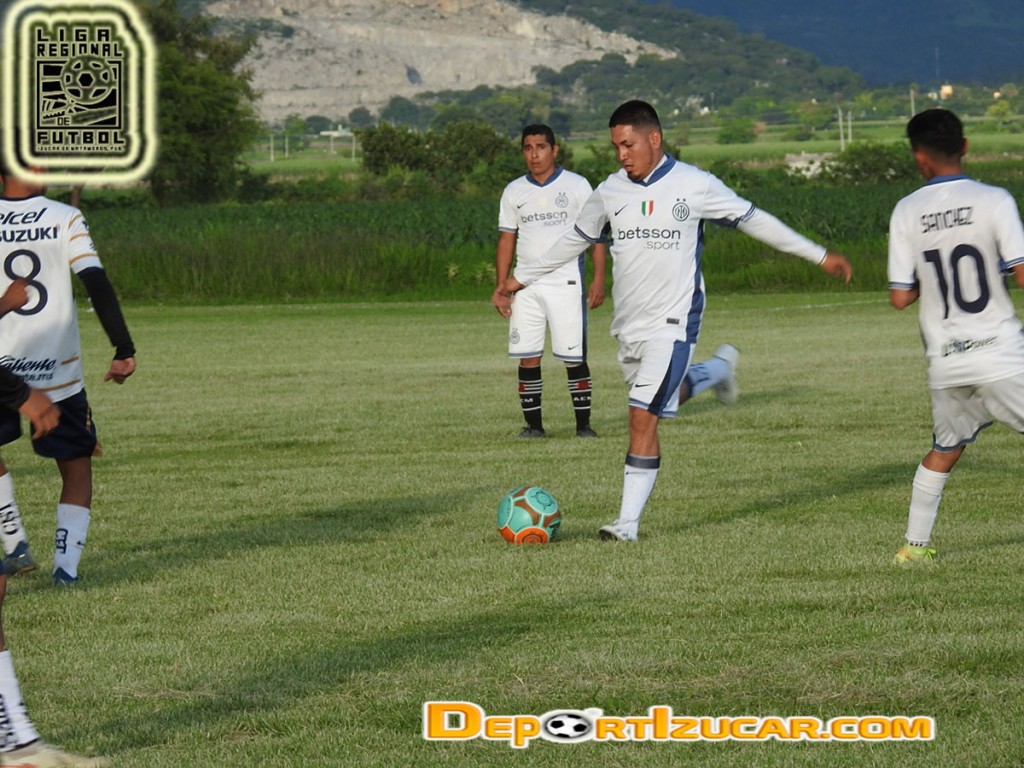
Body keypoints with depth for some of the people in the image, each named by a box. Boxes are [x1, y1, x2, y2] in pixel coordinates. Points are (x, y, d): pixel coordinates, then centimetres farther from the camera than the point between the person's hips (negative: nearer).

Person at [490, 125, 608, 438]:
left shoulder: (577, 186, 0)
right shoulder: (514, 192, 10)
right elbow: (506, 238, 13)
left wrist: (598, 280, -9)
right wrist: (501, 285, 4)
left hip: (567, 283, -3)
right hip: (526, 286, 3)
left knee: (574, 358, -4)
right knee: (527, 358, -1)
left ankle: (583, 424, 3)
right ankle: (533, 424, 6)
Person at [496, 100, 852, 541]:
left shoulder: (694, 185, -7)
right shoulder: (610, 192, 5)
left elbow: (753, 220, 2)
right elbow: (576, 239, 22)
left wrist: (820, 256, 5)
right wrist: (521, 277, 26)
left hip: (672, 322, -6)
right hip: (628, 324, 6)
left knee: (643, 417, -14)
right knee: (661, 398, 20)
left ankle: (628, 522, -9)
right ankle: (719, 368, 49)